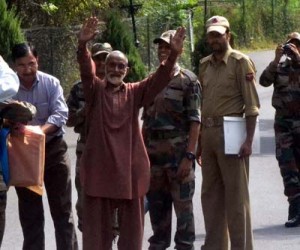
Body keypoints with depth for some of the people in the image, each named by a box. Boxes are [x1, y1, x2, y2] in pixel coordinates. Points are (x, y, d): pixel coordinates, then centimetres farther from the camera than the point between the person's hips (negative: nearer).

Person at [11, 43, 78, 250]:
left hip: (53, 149, -1)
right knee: (29, 211, 8)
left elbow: (60, 114, -18)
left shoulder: (51, 83, -9)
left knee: (62, 207, 4)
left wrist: (41, 131, -35)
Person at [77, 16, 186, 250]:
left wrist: (173, 55, -22)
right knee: (97, 223, 4)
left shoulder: (135, 92, 6)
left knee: (131, 224, 8)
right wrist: (82, 45, -34)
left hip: (129, 168, 2)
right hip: (98, 168, -2)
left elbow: (160, 78, -6)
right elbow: (86, 69, -15)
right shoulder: (95, 90, 2)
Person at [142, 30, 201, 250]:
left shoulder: (187, 80, -5)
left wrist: (189, 156, -17)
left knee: (183, 203, -2)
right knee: (156, 202, 12)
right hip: (154, 152, 6)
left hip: (178, 151, -6)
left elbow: (195, 122, -10)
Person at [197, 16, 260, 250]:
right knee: (210, 193, 11)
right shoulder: (205, 65, 14)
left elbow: (252, 105, -9)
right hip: (208, 132, 7)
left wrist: (248, 140, -16)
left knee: (236, 194, -4)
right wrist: (199, 141, 14)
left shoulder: (240, 62, -5)